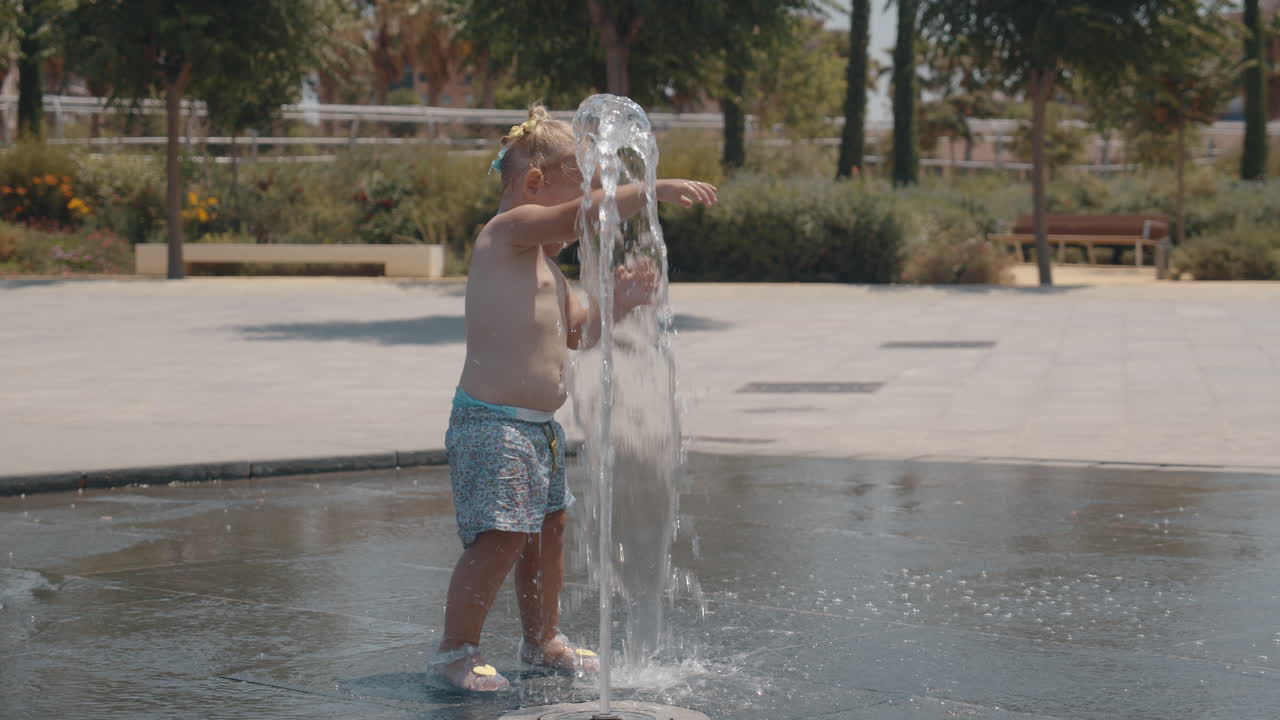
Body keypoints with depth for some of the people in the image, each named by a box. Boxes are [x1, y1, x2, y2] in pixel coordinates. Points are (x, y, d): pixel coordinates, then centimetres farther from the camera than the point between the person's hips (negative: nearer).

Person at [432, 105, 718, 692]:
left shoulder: (543, 260, 20)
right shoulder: (508, 230, -11)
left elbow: (576, 332, 26)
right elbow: (584, 214, -27)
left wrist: (615, 303, 8)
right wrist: (655, 191, -31)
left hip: (540, 426, 10)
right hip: (492, 423, -10)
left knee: (547, 533, 18)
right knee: (499, 538, -13)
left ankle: (543, 640, 32)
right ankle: (456, 650, -3)